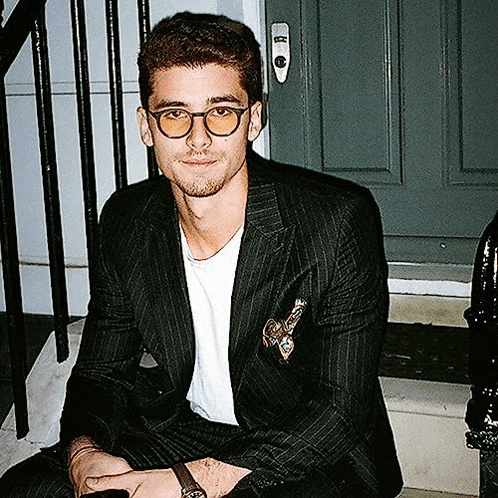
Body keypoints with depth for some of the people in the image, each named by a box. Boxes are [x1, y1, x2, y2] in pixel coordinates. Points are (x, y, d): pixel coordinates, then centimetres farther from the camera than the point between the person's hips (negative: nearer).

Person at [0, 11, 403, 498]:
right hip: (173, 435, 4)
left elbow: (340, 409, -20)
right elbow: (102, 373, 5)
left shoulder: (338, 223, -19)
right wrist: (82, 452, -17)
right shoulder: (126, 222, -3)